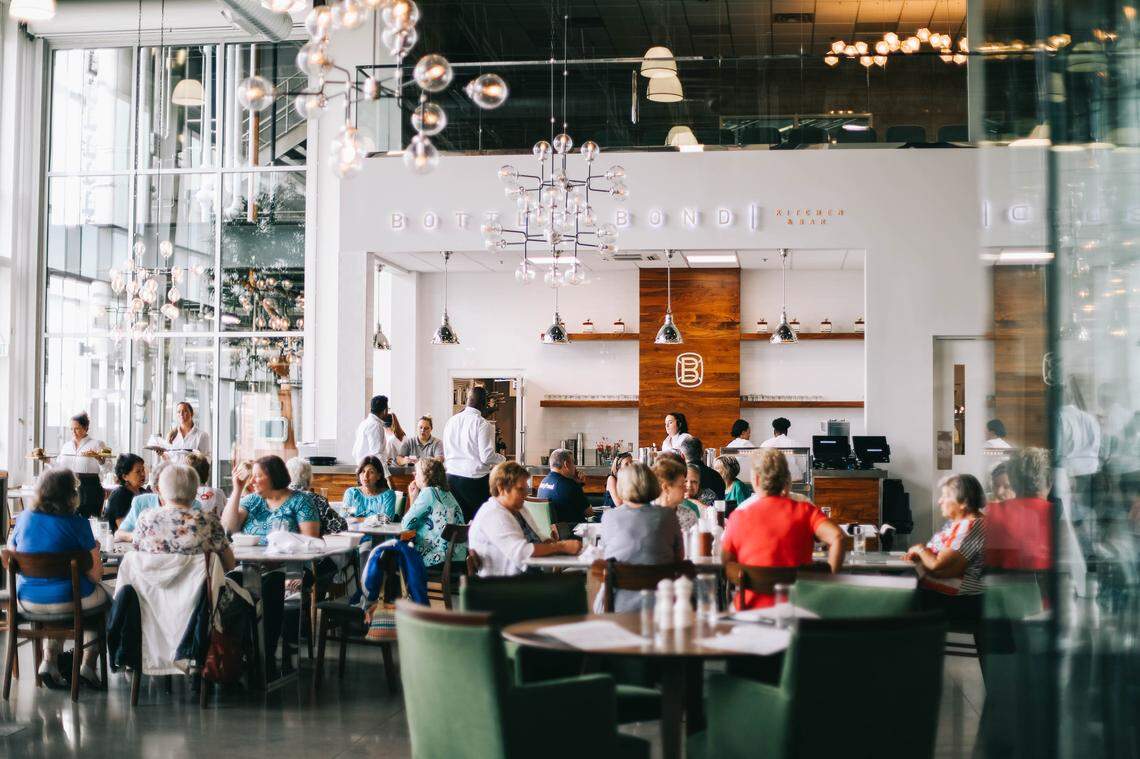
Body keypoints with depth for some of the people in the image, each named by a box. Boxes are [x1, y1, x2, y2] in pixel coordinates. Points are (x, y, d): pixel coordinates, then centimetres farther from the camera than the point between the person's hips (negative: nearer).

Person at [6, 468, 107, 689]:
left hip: (27, 601, 5)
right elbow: (95, 574, -13)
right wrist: (94, 550, 6)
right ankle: (88, 665, 22)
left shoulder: (23, 518, -2)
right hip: (68, 602, -5)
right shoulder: (76, 523, -15)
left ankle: (50, 661, 23)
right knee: (104, 594, 26)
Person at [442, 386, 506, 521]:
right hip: (475, 479, -6)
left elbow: (445, 454, 12)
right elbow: (487, 457, -13)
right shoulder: (483, 424, -12)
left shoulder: (451, 421, 7)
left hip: (452, 478, 6)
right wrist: (502, 458, 5)